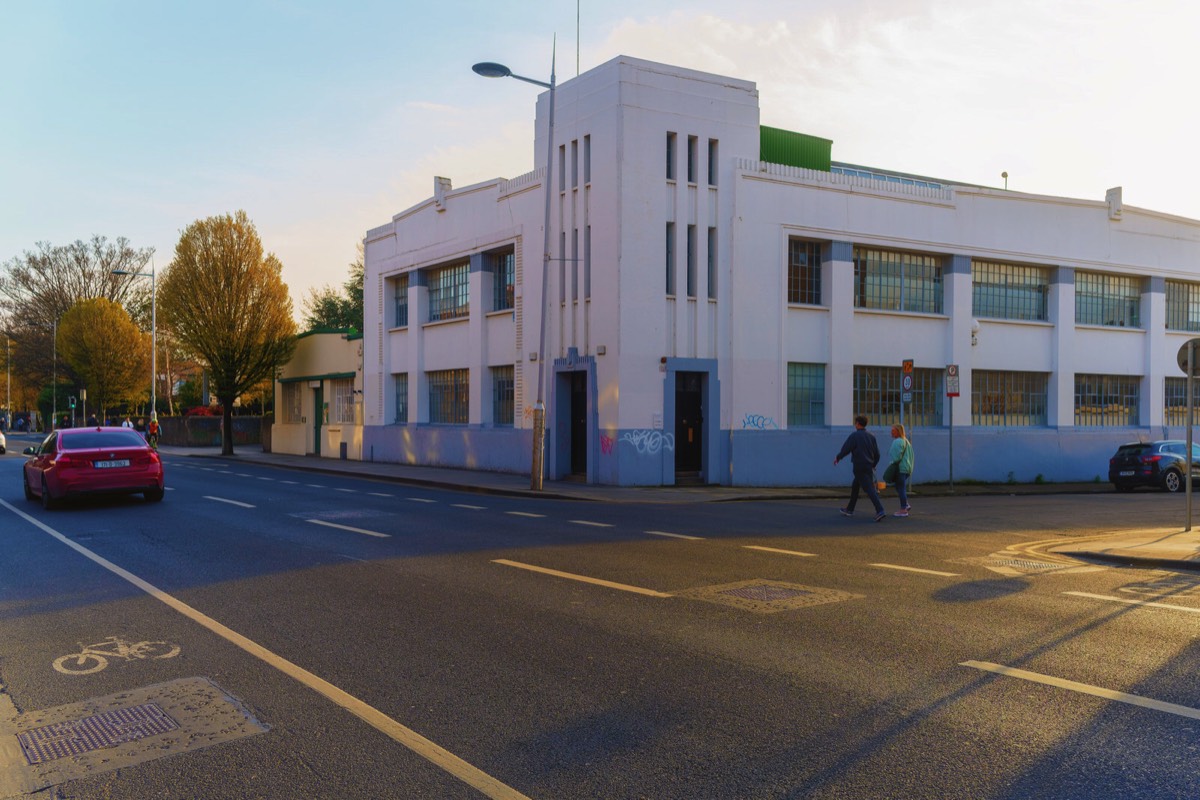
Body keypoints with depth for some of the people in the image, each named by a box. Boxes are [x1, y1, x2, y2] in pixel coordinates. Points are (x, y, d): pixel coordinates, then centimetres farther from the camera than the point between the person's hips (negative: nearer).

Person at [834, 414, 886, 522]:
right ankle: (849, 510, 29)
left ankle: (880, 511, -23)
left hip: (859, 468, -7)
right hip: (869, 467, 7)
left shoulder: (854, 436, -11)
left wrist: (837, 458, 6)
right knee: (855, 487, 20)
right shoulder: (871, 436, 7)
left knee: (870, 489, -11)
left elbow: (845, 450, -11)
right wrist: (873, 464, 21)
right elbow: (877, 453, 9)